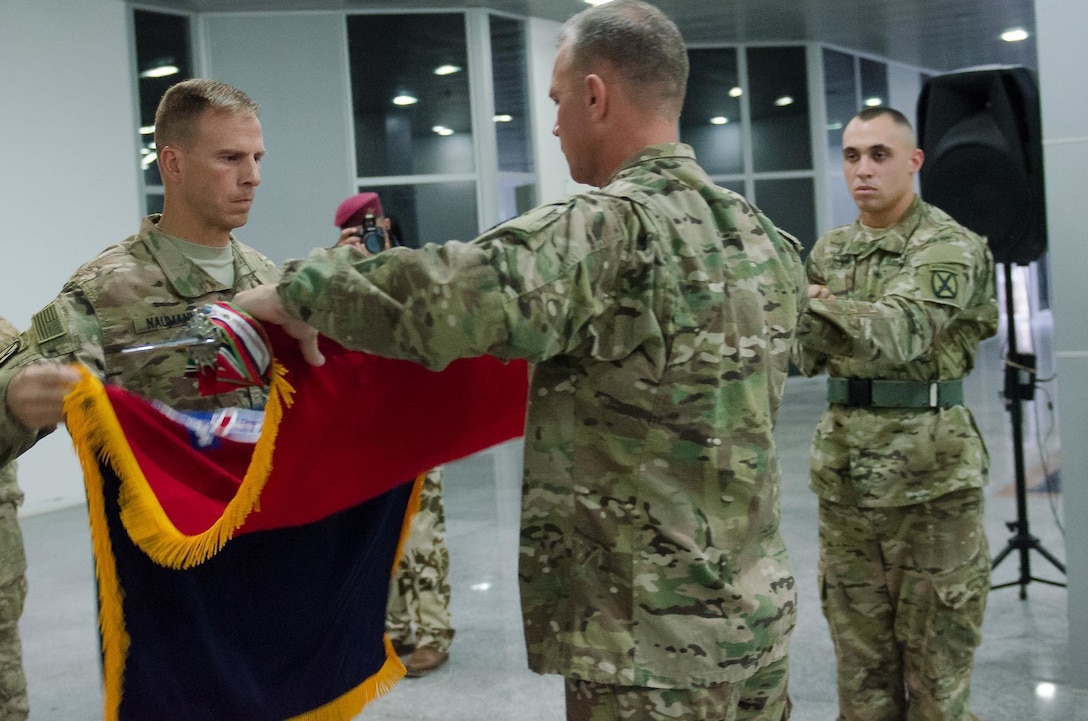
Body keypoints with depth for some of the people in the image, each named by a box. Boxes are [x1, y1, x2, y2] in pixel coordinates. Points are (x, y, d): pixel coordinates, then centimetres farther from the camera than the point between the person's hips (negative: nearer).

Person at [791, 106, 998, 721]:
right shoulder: (830, 250, 10)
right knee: (862, 665, 14)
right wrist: (806, 312, -13)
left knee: (937, 668, 5)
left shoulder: (950, 246, -8)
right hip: (844, 471, 5)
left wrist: (812, 298, -33)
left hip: (932, 473, -5)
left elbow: (901, 330, -25)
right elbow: (808, 357, 6)